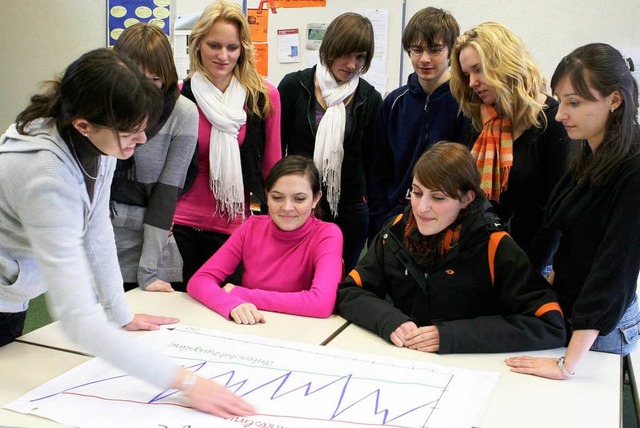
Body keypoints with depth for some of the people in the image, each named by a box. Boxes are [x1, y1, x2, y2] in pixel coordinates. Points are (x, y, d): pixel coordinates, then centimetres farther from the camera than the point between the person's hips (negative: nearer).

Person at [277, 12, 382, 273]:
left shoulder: (370, 99, 2)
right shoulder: (294, 85, -2)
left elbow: (371, 161, 8)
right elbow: (275, 148, 3)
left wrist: (373, 210, 7)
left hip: (349, 212, 1)